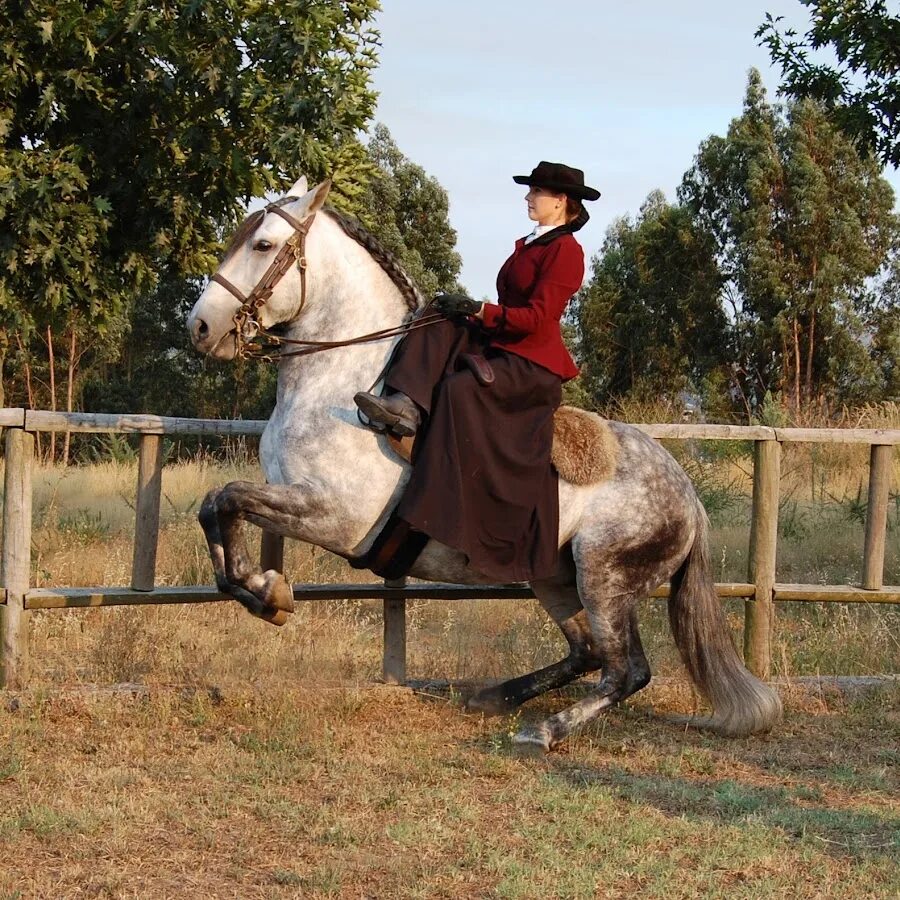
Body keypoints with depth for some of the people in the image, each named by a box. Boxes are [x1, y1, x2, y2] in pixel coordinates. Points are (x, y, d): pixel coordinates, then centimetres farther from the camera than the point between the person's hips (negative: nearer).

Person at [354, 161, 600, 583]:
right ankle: (407, 405, -35)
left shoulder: (565, 251, -9)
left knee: (459, 389, -30)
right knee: (436, 333, -9)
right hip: (499, 345, 9)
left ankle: (442, 515, -34)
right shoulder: (530, 246, 21)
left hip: (536, 363, -9)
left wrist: (480, 311, -23)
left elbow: (536, 317, -18)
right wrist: (462, 311, 4)